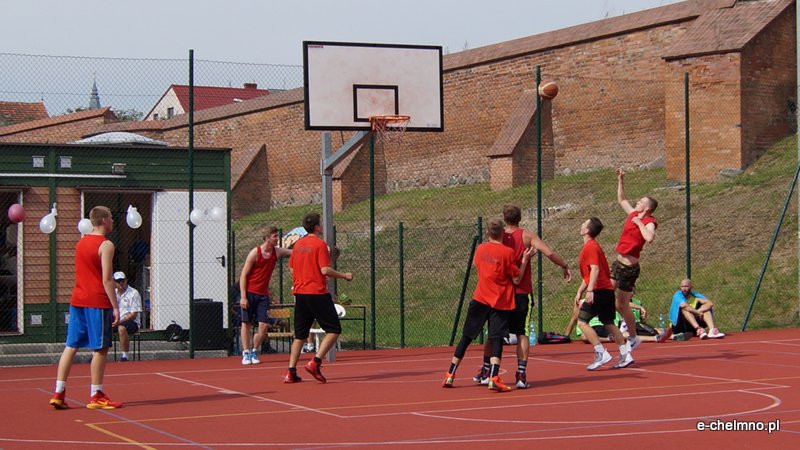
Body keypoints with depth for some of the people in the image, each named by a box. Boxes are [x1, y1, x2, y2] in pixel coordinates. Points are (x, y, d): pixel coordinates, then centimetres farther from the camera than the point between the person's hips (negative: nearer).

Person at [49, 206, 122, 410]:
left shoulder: (81, 242, 14)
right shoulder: (106, 245, -10)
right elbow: (107, 280, -15)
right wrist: (115, 307, -13)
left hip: (77, 301, 7)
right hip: (98, 302, -7)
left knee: (71, 346, 7)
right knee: (100, 349, 0)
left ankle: (58, 393, 4)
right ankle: (96, 396, 2)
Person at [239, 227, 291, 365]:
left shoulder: (277, 252, 3)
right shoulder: (255, 253, -11)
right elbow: (243, 275, -9)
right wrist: (243, 297, -16)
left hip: (263, 294, 4)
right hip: (249, 292, -4)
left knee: (264, 325, -5)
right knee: (246, 323, -1)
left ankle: (254, 352, 9)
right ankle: (246, 353, 3)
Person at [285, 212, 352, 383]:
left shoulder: (298, 244, 11)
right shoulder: (320, 244, -10)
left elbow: (292, 269, 15)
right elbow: (325, 270, -16)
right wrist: (344, 275, -4)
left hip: (300, 293, 7)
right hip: (317, 293, -7)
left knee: (300, 334, 13)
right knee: (334, 330, -1)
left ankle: (291, 372, 7)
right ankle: (315, 363, -14)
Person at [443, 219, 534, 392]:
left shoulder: (480, 249, 3)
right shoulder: (508, 252, -9)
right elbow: (517, 280, -7)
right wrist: (524, 261, -3)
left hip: (480, 299, 4)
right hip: (501, 301, -4)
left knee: (466, 337, 11)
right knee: (497, 339, -5)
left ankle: (450, 376, 15)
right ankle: (494, 378, -21)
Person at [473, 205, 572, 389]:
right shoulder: (527, 236, -5)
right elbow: (549, 253, -13)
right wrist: (565, 266, -2)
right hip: (522, 291, -2)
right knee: (522, 333, 2)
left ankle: (486, 372, 17)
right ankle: (521, 374, -7)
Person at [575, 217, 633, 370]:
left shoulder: (590, 247, -11)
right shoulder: (592, 246, 20)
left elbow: (595, 269, -23)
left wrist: (590, 290, -30)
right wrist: (580, 291, 24)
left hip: (599, 291, -10)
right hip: (607, 290, 10)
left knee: (582, 321, -10)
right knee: (609, 323, 14)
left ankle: (601, 353, -15)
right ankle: (625, 355, 11)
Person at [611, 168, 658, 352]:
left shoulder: (649, 222, -15)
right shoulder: (633, 214, 8)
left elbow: (649, 238, -37)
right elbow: (621, 200, 28)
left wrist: (639, 222, -25)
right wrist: (620, 180, 24)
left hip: (629, 268, -8)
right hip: (618, 263, 8)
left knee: (622, 305, -4)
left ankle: (633, 338, 11)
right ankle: (627, 320, 30)